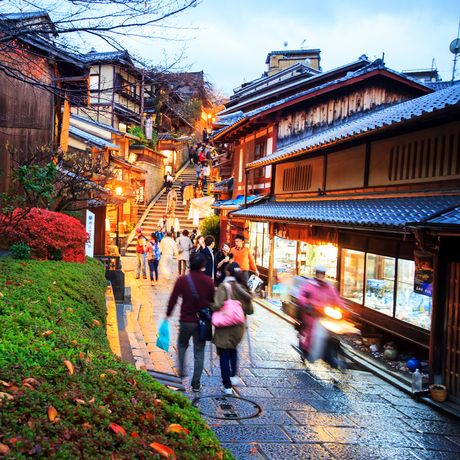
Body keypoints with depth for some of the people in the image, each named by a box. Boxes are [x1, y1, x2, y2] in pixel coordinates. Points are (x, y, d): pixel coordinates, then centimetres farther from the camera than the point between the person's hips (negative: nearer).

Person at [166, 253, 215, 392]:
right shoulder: (208, 281, -5)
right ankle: (196, 383, 11)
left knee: (182, 345, 26)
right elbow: (212, 301, 2)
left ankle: (181, 371, 18)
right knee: (199, 352, 9)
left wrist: (168, 315, 9)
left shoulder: (182, 280, -9)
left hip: (186, 320, -1)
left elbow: (173, 299, -4)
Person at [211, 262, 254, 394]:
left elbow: (217, 305, -26)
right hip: (238, 327, 5)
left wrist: (209, 305, -7)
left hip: (225, 328, -5)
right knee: (233, 350, 29)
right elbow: (250, 310, 2)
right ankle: (233, 376, 34)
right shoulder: (243, 287, 1)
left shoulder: (224, 286, -15)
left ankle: (227, 386, 7)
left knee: (224, 356, 6)